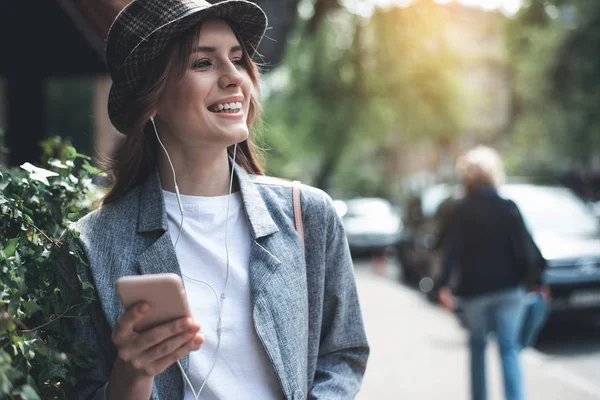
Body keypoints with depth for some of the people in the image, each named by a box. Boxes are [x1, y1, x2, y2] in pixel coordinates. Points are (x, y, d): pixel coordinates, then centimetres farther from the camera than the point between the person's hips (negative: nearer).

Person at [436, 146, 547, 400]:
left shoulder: (462, 211, -4)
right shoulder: (508, 208, -1)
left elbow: (453, 250, -9)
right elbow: (526, 247, -1)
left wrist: (445, 285, -10)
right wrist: (536, 279, 6)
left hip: (474, 290, 0)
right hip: (509, 288, 0)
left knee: (478, 346, 16)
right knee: (509, 348, 3)